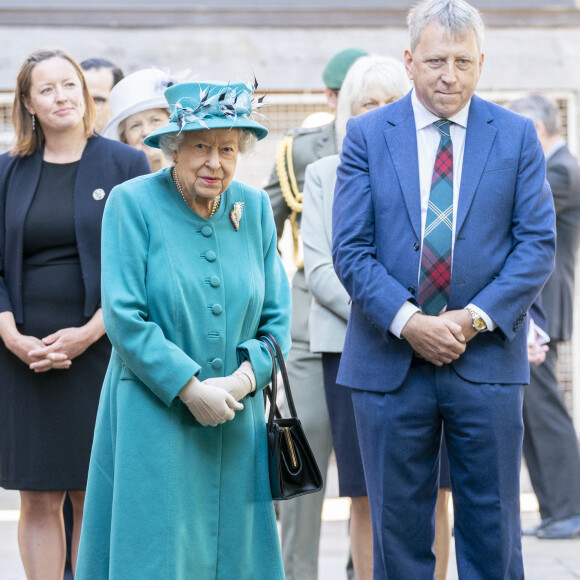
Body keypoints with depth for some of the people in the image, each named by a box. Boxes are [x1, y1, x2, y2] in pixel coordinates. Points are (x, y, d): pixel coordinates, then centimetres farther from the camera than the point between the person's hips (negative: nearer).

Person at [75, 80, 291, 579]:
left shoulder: (255, 209, 7)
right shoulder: (132, 203, -6)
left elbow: (277, 316, 8)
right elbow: (124, 316, -11)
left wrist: (246, 376, -10)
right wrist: (189, 387, -16)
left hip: (236, 422, 4)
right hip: (153, 422, -4)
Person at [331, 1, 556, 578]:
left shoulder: (516, 135, 4)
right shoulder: (367, 134, 3)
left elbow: (538, 244, 0)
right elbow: (350, 249, -2)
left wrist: (475, 318, -12)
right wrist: (408, 321, -14)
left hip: (486, 360, 0)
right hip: (390, 362, 0)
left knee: (492, 531, 5)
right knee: (398, 529, 7)